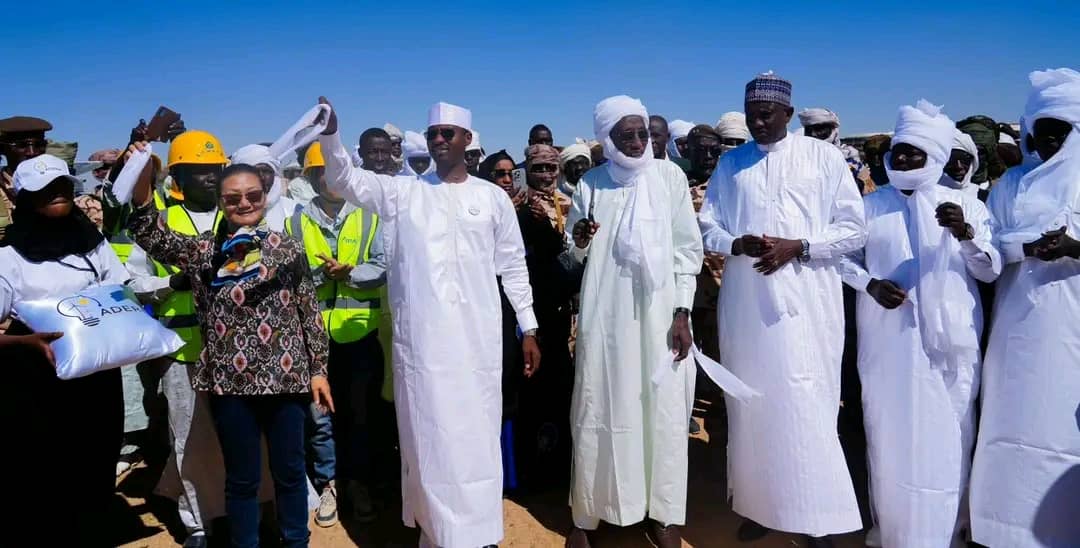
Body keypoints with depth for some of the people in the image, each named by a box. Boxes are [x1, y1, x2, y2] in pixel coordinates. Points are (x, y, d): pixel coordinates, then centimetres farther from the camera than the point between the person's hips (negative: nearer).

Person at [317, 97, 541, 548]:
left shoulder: (492, 197, 7)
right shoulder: (404, 191, 7)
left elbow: (512, 265, 10)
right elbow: (346, 181, -1)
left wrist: (528, 328, 9)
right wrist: (330, 134, -19)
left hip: (477, 337, 0)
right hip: (421, 337, 0)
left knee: (477, 435, 7)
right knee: (427, 434, 5)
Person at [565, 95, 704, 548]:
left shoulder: (669, 176, 2)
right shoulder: (591, 184, 3)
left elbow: (688, 247, 2)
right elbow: (574, 257, 9)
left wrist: (682, 312, -4)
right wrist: (580, 242, -14)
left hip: (659, 312, 0)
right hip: (606, 315, 0)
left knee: (663, 410, 4)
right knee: (601, 410, 4)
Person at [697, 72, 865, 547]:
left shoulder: (823, 156, 3)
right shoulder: (730, 164, 12)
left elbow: (854, 229, 0)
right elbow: (707, 227, 11)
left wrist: (797, 247, -14)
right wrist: (737, 243, -10)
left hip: (807, 301, -3)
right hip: (745, 302, 3)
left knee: (806, 407, -4)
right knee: (752, 405, 8)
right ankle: (758, 504, 22)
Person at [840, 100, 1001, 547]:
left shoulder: (965, 204, 5)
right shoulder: (871, 205, 8)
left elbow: (990, 270, 1)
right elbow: (844, 256, 9)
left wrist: (966, 234, -18)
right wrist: (870, 284, -10)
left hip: (949, 340, 0)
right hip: (887, 338, 1)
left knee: (946, 437, 3)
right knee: (890, 431, 6)